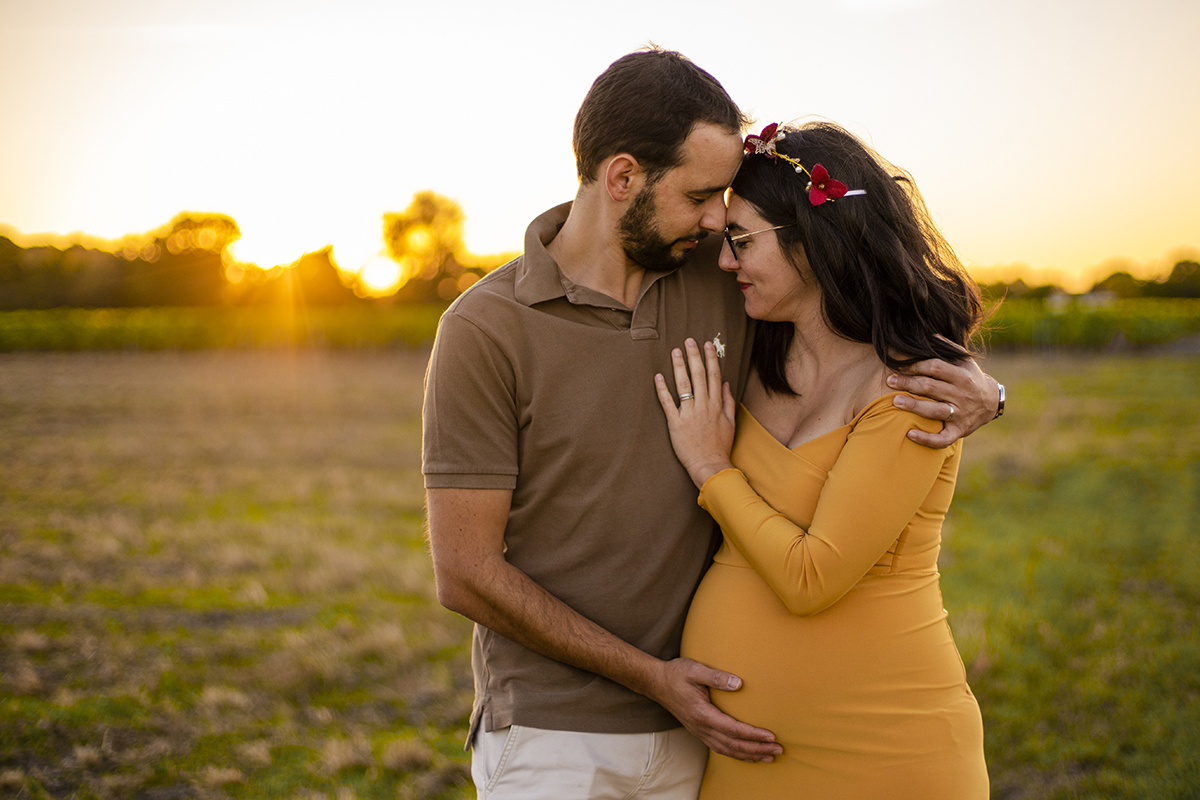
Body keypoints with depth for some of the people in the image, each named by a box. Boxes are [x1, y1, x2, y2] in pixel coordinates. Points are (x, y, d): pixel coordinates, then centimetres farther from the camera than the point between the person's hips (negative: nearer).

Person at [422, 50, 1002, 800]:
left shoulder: (725, 280, -1)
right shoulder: (485, 329, -13)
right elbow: (465, 573, -13)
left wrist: (972, 380, -8)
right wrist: (651, 675, -13)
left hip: (699, 728, 4)